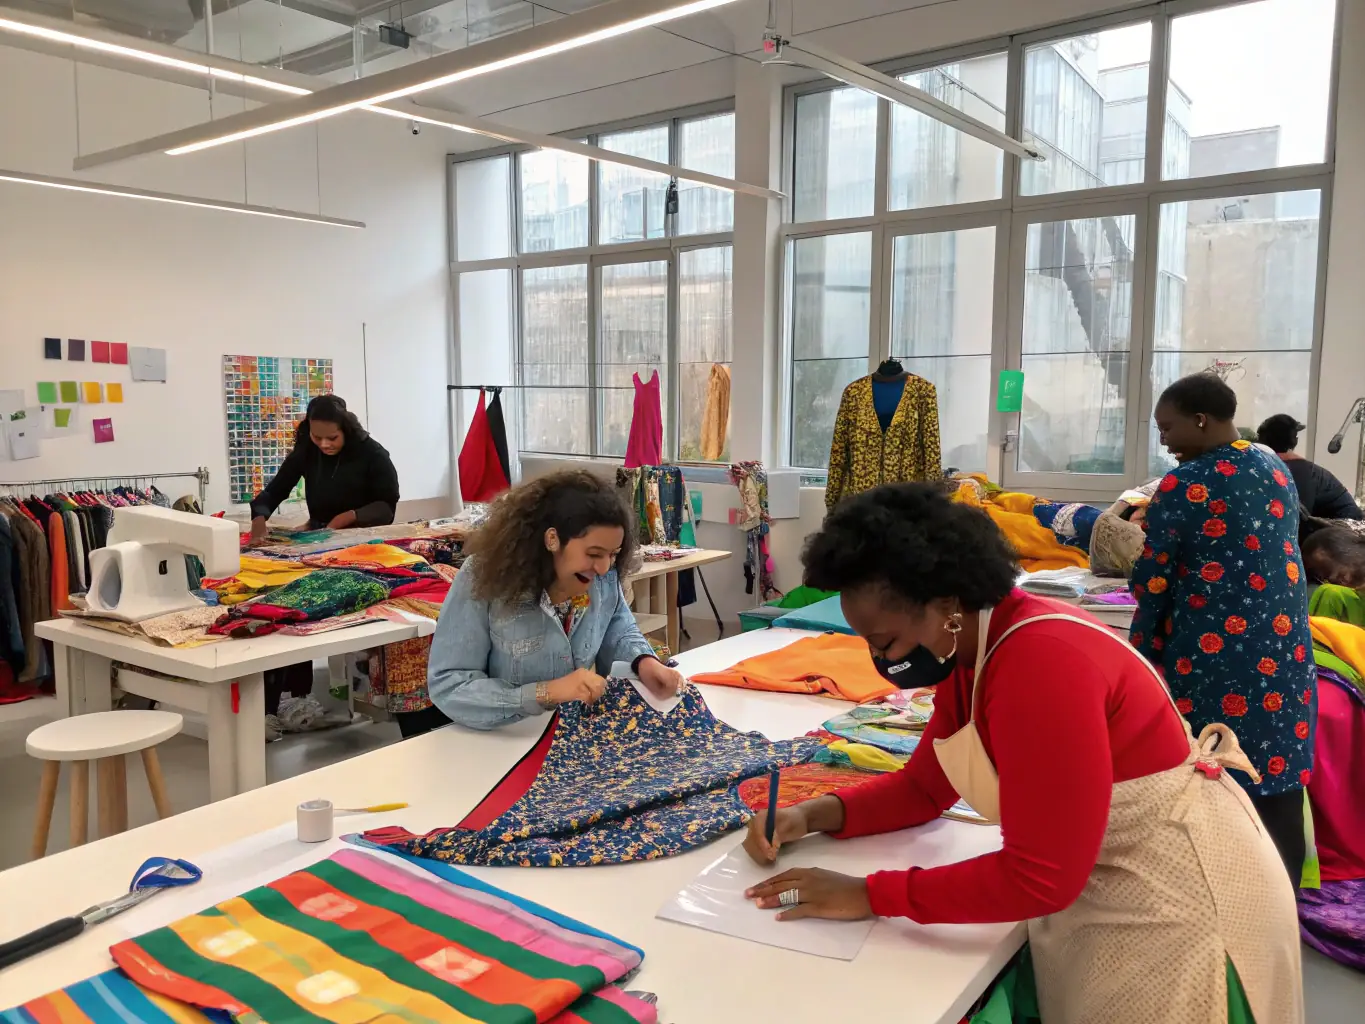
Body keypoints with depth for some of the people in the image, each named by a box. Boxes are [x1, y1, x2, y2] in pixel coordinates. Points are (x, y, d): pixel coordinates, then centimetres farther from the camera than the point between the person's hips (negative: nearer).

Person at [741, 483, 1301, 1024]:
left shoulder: (1042, 661, -31)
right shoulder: (969, 648, -2)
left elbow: (1038, 877, -30)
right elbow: (925, 786, 7)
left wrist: (868, 895, -24)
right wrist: (814, 815, -8)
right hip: (1099, 886, 8)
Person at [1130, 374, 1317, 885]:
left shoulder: (1183, 486, -14)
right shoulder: (1278, 470, 8)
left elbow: (1152, 582, -8)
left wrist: (1143, 646, 8)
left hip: (1212, 655, -7)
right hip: (1283, 649, 7)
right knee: (1277, 785, 11)